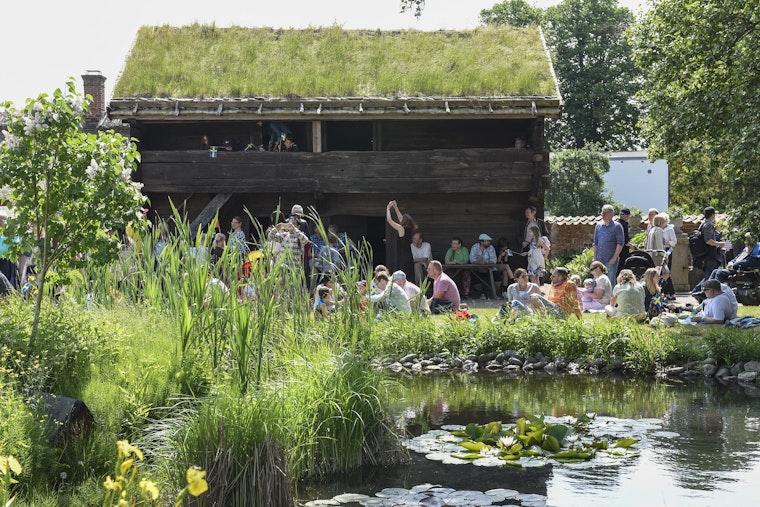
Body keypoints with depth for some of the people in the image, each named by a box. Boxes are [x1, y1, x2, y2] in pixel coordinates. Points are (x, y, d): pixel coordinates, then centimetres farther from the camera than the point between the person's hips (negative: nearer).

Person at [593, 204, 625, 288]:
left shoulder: (617, 226, -3)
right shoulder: (598, 226, 12)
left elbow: (620, 243, -7)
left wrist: (614, 258, -12)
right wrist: (595, 257, 8)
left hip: (611, 260, -5)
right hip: (600, 259, 5)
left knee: (611, 281, -2)